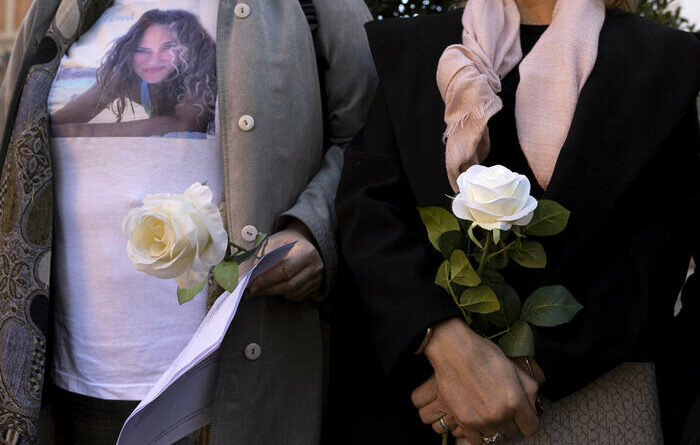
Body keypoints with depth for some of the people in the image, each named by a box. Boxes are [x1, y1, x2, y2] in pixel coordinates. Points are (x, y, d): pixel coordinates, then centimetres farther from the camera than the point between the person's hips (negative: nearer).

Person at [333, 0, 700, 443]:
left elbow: (663, 242, -7)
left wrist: (534, 365, -17)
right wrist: (447, 345, -21)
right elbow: (369, 206, -6)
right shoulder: (405, 47, 5)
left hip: (597, 385, -1)